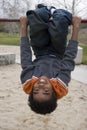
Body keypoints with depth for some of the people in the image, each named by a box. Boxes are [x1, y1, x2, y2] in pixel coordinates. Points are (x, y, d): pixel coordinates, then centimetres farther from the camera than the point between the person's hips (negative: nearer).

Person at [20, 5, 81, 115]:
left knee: (36, 15, -17)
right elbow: (69, 58, -31)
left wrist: (24, 26, -16)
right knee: (61, 18, -18)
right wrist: (76, 27, -22)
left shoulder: (27, 83, -38)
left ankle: (49, 12, 24)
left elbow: (25, 56, -28)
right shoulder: (61, 84, -40)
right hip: (57, 55, 0)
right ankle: (53, 12, 24)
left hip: (40, 55, 1)